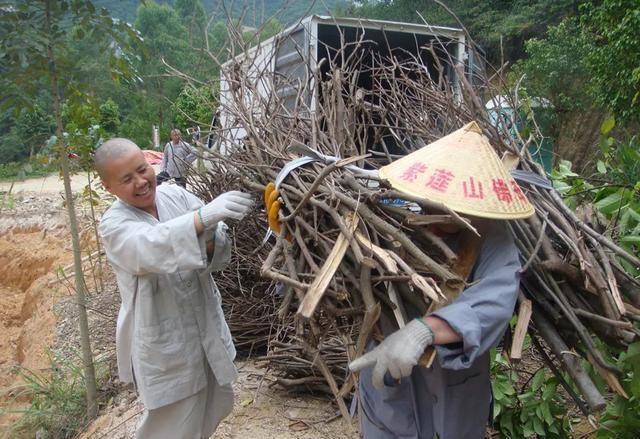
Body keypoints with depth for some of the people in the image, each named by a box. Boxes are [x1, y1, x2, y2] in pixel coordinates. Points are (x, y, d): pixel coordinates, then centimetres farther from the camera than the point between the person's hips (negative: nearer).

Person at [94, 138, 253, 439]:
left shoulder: (175, 194, -5)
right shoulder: (114, 225, -15)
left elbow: (217, 253, -11)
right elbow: (150, 247, -39)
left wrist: (210, 240, -35)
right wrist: (202, 216, -53)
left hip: (205, 323, 5)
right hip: (163, 341, -5)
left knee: (213, 405, 24)